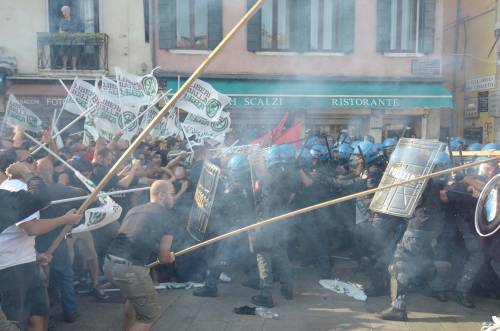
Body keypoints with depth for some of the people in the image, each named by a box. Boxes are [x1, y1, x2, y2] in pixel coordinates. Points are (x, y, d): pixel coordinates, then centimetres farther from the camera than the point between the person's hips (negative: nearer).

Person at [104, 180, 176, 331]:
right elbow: (164, 258, 5)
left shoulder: (134, 209, 21)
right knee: (150, 315, 9)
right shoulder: (165, 215, 2)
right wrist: (169, 257, 29)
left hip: (109, 263, 8)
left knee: (134, 296, 34)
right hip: (130, 268, -8)